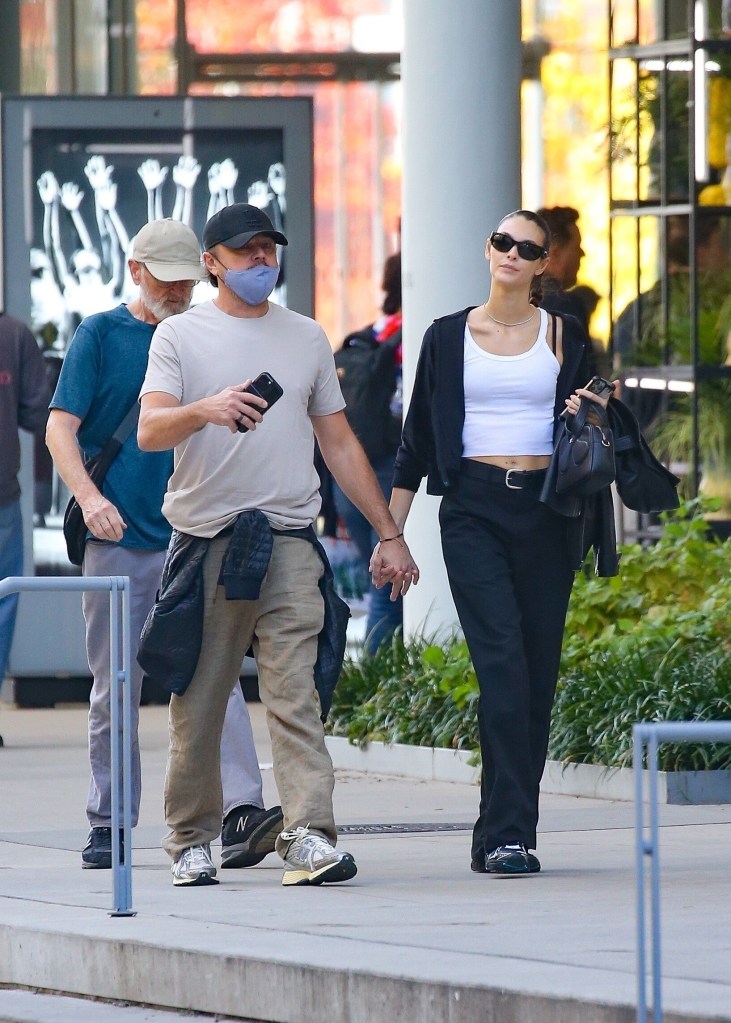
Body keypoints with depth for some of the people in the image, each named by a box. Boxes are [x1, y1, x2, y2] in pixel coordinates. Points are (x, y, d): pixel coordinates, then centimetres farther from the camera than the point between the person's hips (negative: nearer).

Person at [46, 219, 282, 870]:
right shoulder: (102, 335, 4)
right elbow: (61, 427, -3)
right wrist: (89, 497, -19)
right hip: (118, 537, -1)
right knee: (115, 689, 5)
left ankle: (242, 811, -23)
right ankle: (108, 823, 15)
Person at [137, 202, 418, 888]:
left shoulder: (306, 338, 17)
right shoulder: (180, 336, 6)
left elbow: (340, 444, 21)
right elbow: (149, 431, -7)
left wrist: (387, 534, 17)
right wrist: (206, 409, -28)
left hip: (288, 542, 1)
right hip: (204, 540, -1)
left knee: (294, 694, -12)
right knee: (197, 703, 2)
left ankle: (309, 837, -20)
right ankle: (191, 840, 14)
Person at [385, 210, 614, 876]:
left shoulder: (564, 336, 10)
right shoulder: (449, 337, 8)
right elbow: (417, 441, 11)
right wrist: (390, 533, 7)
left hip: (544, 510, 2)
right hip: (473, 509, -2)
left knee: (538, 672, 1)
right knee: (503, 664, -16)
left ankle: (501, 836, 9)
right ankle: (508, 834, -18)